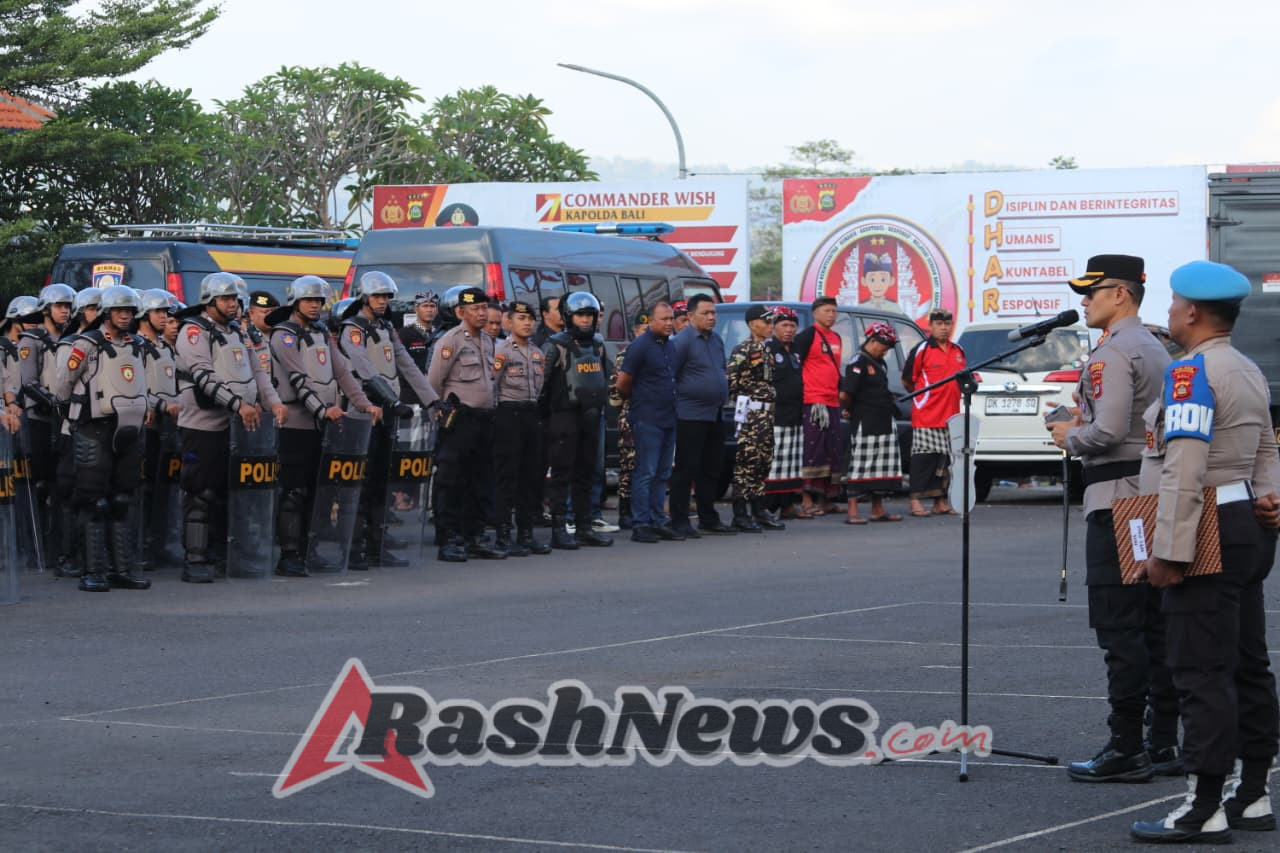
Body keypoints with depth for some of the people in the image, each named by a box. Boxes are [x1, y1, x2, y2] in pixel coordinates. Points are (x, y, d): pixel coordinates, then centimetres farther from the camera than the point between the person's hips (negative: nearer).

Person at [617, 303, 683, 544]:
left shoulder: (670, 346, 13)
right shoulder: (640, 346, -9)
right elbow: (622, 383, -7)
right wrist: (633, 401, 8)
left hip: (668, 419, 8)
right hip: (647, 421, -8)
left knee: (662, 474, 10)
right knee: (645, 473, -7)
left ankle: (658, 523, 15)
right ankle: (640, 525, -5)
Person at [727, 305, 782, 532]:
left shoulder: (767, 350, 18)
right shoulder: (742, 350, -9)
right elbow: (731, 382, -15)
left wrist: (771, 404, 16)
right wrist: (742, 402, -9)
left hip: (766, 413, 9)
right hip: (750, 413, -9)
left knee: (764, 463, 10)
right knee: (746, 461, -9)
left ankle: (758, 512, 16)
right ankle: (740, 515, -8)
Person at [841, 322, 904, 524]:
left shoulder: (880, 363, 17)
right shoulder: (858, 363, -12)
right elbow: (845, 395, -19)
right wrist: (850, 410, -2)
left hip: (884, 424, 9)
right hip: (864, 424, -9)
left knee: (883, 467, 11)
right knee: (860, 467, -9)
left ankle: (878, 509, 18)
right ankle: (852, 512, -8)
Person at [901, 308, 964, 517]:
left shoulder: (958, 351, 15)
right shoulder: (921, 350, -5)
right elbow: (906, 380, -1)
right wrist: (921, 396, 5)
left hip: (951, 415, 6)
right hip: (926, 416, -6)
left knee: (945, 458, 8)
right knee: (924, 457, -7)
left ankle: (941, 502, 14)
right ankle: (916, 501, -4)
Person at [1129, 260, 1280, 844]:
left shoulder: (1191, 373, -16)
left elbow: (1184, 472, -22)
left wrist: (1167, 552, -21)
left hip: (1211, 533, -10)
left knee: (1203, 675, -8)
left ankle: (1203, 811, -8)